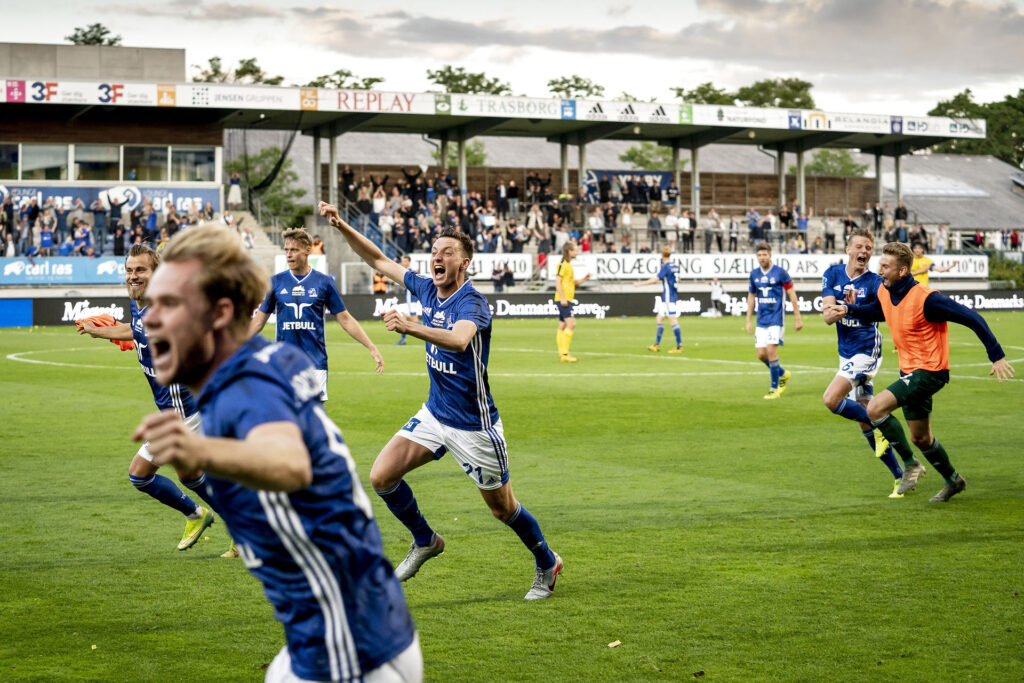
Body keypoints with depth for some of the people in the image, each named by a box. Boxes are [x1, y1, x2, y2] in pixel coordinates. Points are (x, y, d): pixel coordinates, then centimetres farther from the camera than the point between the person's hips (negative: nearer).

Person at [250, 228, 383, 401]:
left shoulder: (324, 282, 1)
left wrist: (372, 348, -1)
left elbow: (345, 320, 5)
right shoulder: (276, 282, 4)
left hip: (315, 361, -1)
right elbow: (259, 320, 11)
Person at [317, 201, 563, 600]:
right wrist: (341, 226, -1)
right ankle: (425, 542, 15)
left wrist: (409, 327, -58)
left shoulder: (472, 302, -22)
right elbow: (379, 261, 11)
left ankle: (547, 564, 32)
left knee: (503, 508, 6)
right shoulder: (427, 289, 1)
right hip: (434, 414, 7)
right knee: (382, 476, -8)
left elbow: (459, 340, -44)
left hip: (474, 425, -6)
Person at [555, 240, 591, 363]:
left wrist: (584, 279, 10)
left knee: (563, 326, 9)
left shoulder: (568, 264, 20)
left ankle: (562, 354, 9)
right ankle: (564, 353, -19)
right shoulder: (562, 264, -9)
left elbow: (573, 283, 27)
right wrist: (562, 298, -22)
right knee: (571, 324, -16)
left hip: (566, 300, 10)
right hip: (563, 299, -10)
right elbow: (557, 281, -16)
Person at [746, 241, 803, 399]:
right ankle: (783, 374, 28)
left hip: (776, 318, -5)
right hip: (761, 320, 5)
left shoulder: (780, 273, -7)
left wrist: (797, 318, -3)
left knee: (771, 350, -14)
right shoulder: (754, 274, 7)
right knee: (761, 354, 1)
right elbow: (751, 297, 17)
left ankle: (775, 388, -2)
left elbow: (792, 294, -3)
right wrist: (748, 321, 15)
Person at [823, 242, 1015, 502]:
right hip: (910, 371, 9)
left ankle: (910, 464, -7)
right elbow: (876, 312, 26)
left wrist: (997, 356, -22)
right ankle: (953, 480, 39)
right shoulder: (884, 292, 0)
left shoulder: (926, 299, -24)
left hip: (930, 371, -9)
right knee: (920, 438, 18)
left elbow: (971, 318, -21)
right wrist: (846, 310, 9)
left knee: (876, 408, -22)